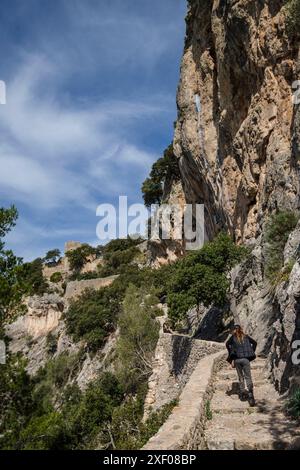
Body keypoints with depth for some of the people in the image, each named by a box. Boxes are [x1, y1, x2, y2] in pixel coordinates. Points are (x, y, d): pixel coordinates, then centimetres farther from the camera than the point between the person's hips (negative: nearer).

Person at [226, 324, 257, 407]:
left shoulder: (233, 337, 6)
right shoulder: (246, 337, 11)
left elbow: (227, 344, -9)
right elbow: (254, 343, 7)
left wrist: (231, 355, -3)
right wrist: (251, 353, 9)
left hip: (237, 359, 0)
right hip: (246, 359, 0)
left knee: (240, 377, 15)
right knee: (248, 377, 0)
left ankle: (243, 393, 17)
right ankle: (250, 393, -17)